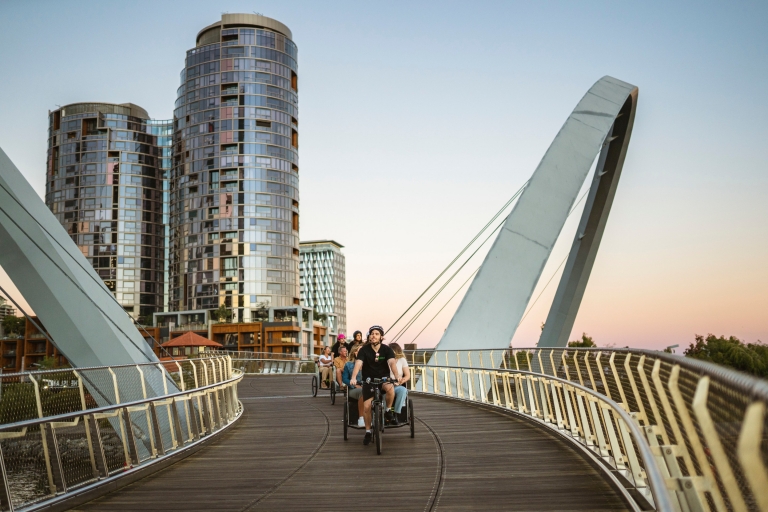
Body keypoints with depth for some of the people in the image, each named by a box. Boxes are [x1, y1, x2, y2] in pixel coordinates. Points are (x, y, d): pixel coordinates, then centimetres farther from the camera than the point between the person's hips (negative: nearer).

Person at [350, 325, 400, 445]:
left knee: (390, 388, -35)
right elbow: (358, 364, -23)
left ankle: (388, 411, -9)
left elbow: (392, 363, -23)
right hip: (369, 380, 1)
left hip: (383, 378, 0)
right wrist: (353, 378, -41)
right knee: (366, 407, -12)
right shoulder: (364, 350, -9)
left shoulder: (387, 349, -8)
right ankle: (368, 432, 11)